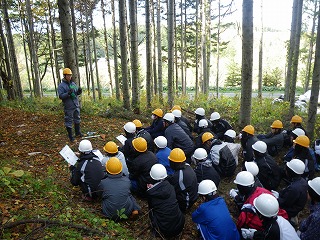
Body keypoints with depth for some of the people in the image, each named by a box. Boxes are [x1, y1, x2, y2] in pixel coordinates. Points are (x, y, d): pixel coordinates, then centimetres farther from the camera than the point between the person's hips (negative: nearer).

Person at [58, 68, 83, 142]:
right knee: (69, 121, 2)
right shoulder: (61, 85, -9)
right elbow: (61, 96, -16)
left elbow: (77, 93, 15)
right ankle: (70, 136, 13)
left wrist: (79, 91, -8)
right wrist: (68, 93, -31)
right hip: (68, 107, -6)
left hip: (76, 106, 6)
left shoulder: (73, 83, 10)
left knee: (77, 119, 19)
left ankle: (78, 133, 36)